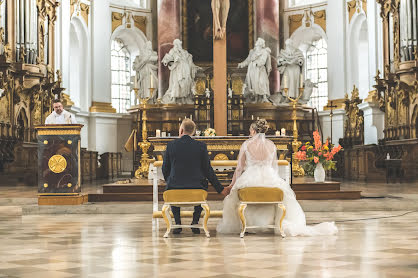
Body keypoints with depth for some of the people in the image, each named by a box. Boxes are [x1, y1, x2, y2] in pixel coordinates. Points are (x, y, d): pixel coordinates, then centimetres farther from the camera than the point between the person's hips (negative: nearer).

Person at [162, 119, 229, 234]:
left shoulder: (171, 145, -2)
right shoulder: (201, 146, -3)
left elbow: (165, 169, 5)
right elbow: (208, 170, 0)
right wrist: (220, 189, 9)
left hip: (175, 186, 0)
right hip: (196, 186, 0)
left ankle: (177, 223, 21)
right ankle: (195, 222, 19)